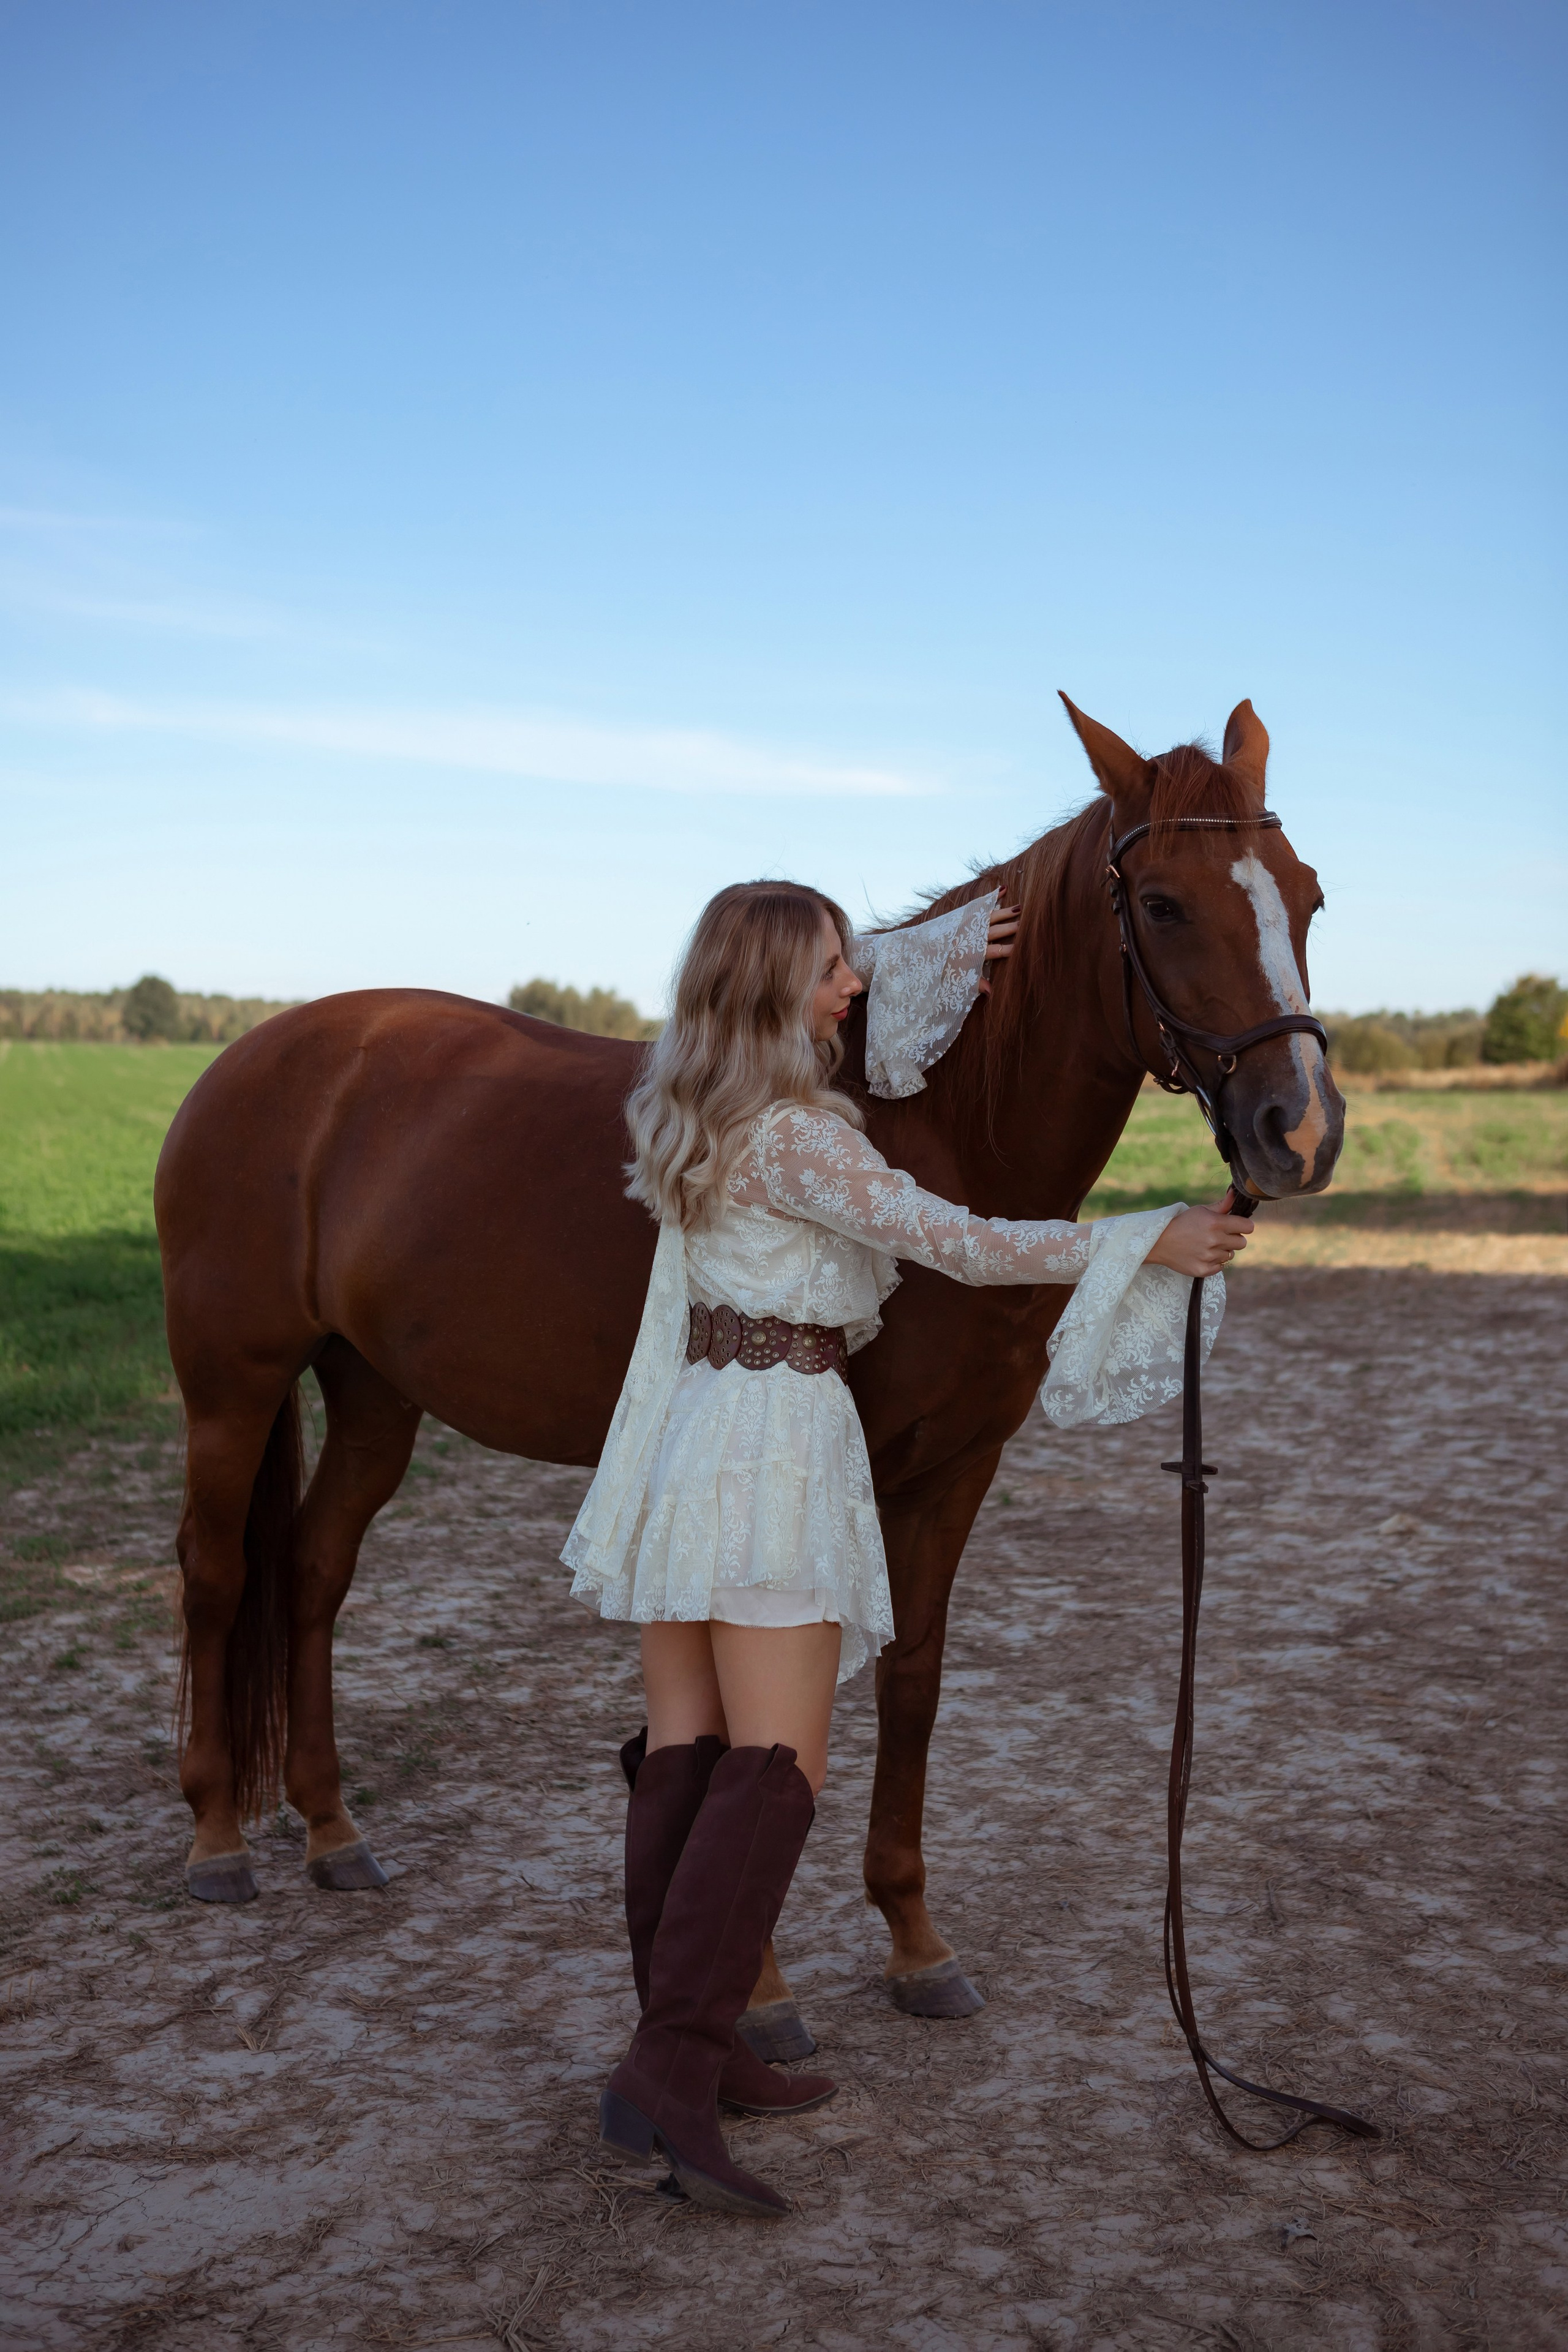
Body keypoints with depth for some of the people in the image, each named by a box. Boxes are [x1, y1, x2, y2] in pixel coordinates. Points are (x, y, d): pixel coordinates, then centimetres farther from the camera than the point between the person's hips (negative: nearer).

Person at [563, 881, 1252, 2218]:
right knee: (775, 1770, -8)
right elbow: (956, 1242, -16)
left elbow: (865, 1042, 30)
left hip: (683, 1437, 9)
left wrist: (959, 951, 30)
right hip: (774, 1438, -9)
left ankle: (688, 2049, 17)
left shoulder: (697, 1112, 11)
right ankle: (671, 2071, -12)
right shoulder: (790, 1136, -16)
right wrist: (1148, 1242, -12)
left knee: (684, 1757, 9)